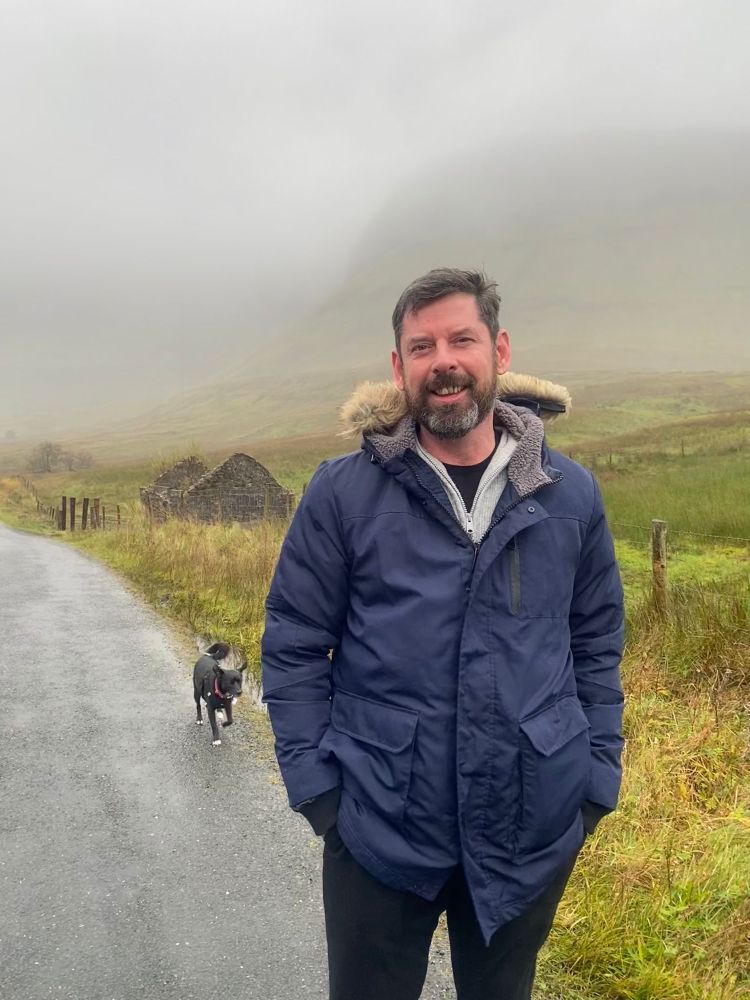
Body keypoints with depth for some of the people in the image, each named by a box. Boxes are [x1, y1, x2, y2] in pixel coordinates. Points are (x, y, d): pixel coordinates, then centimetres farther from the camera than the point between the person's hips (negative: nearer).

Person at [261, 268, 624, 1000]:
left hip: (532, 831, 2)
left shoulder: (570, 494, -2)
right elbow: (293, 647, -3)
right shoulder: (343, 493, -8)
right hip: (377, 828, -1)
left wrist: (597, 778, 4)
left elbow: (597, 643, 7)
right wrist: (314, 785, -7)